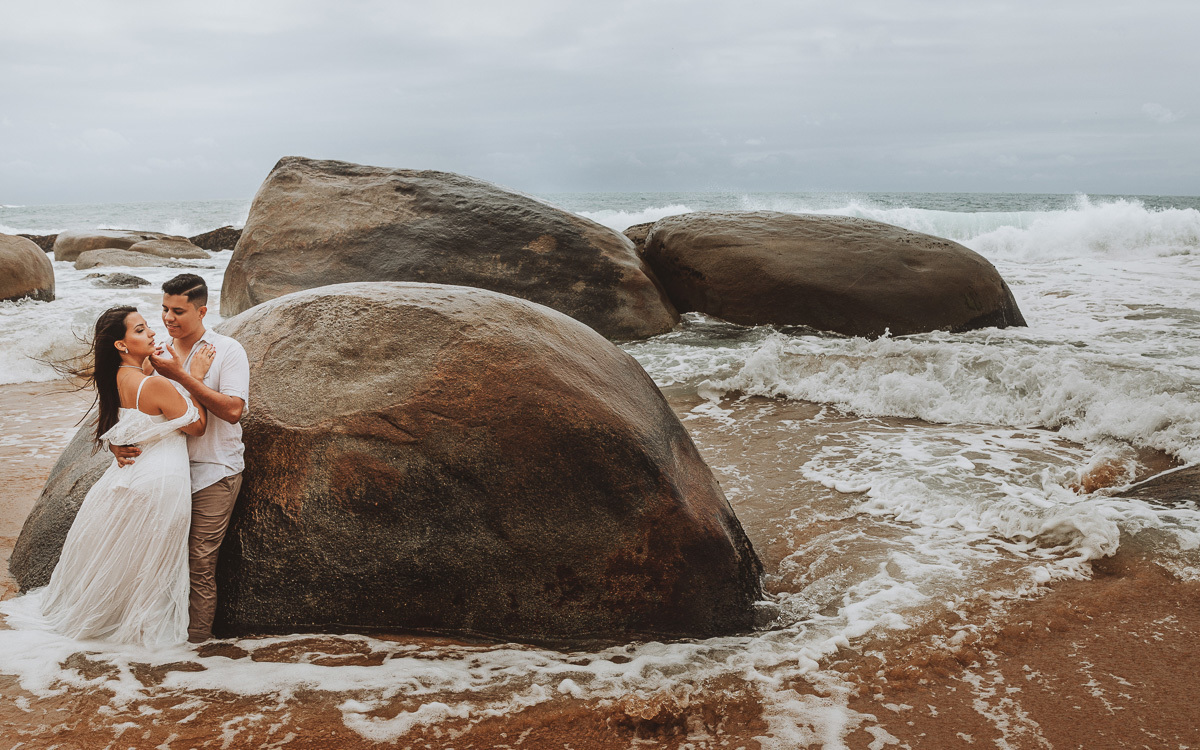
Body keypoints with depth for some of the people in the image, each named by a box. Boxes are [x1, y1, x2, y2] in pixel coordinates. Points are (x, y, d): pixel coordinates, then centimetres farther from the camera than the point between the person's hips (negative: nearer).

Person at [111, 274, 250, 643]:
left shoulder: (227, 350, -6)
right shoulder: (158, 355, 9)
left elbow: (233, 410, -18)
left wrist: (181, 374, -19)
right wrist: (118, 442, -11)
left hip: (212, 472, -5)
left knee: (199, 562, -4)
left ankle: (195, 640, 9)